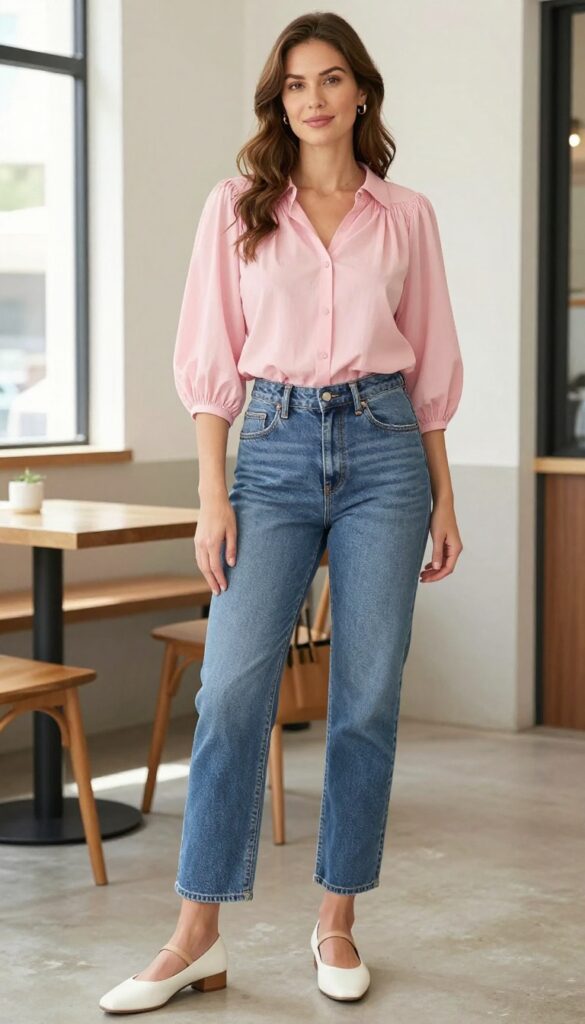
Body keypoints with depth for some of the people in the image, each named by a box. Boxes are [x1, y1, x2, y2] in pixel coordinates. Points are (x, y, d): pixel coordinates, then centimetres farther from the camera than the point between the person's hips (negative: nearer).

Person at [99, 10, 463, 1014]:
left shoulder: (407, 215, 8)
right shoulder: (236, 207, 6)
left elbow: (431, 366, 11)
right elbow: (210, 361, 3)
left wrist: (444, 498, 8)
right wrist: (212, 496, -4)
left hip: (382, 449, 1)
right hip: (274, 449, -1)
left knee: (367, 697, 2)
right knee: (232, 688, -9)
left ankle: (337, 923, 15)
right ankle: (198, 936, -1)